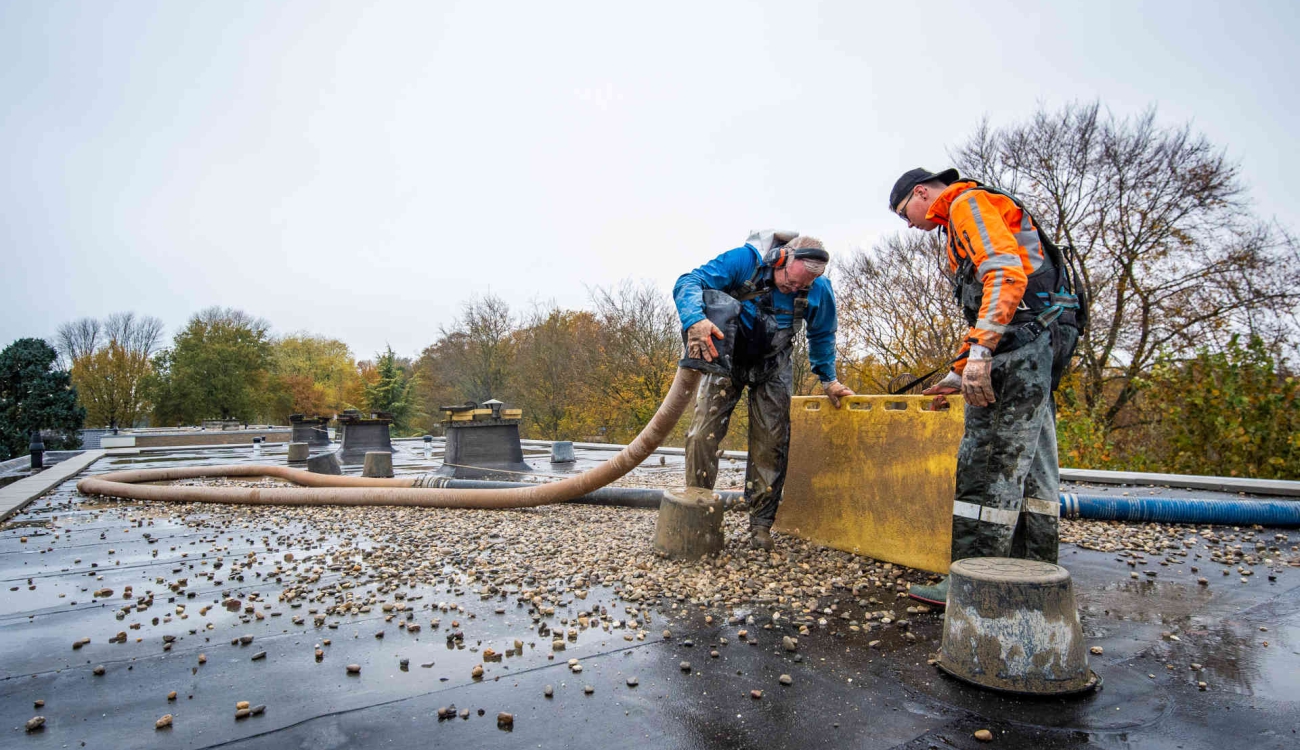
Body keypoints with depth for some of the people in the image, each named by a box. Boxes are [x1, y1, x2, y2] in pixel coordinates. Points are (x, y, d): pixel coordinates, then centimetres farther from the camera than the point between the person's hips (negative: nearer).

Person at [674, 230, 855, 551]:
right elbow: (688, 282, -32)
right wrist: (695, 319, -51)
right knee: (703, 433, -11)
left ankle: (761, 524, 10)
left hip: (772, 368, 2)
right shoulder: (745, 260, -26)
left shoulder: (818, 290, -16)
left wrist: (828, 380, 5)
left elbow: (822, 336, 5)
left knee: (771, 443, -2)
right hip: (726, 357, -2)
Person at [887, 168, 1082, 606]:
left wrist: (980, 351, -26)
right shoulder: (962, 229, 29)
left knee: (990, 463, -11)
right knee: (1030, 463, 10)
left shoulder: (969, 203, -2)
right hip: (1039, 345, 11)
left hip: (1020, 340, -11)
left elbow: (1007, 273, -19)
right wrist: (959, 373, 24)